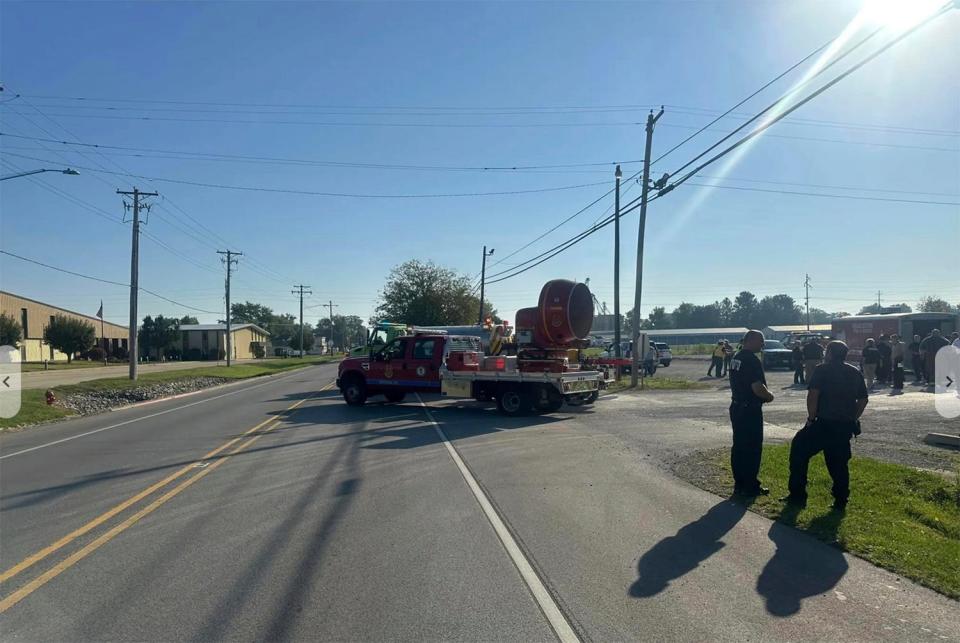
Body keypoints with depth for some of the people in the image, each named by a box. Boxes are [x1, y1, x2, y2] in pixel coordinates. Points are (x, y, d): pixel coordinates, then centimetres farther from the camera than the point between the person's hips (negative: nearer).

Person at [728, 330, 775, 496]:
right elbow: (757, 388, -24)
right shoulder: (752, 360, -19)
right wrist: (769, 396, -4)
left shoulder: (736, 358, 10)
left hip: (737, 407, 9)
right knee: (752, 448, 0)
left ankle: (739, 484, 19)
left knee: (738, 446, 12)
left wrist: (764, 394, 15)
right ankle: (751, 486, 6)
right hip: (750, 410, -9)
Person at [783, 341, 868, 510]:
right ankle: (841, 500, 16)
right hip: (846, 426, 6)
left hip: (825, 424, -6)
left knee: (799, 450, 6)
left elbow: (813, 395, -16)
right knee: (839, 462, 16)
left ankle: (798, 495, 6)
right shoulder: (855, 373, 12)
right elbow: (863, 400, 14)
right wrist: (852, 419, 18)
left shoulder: (823, 370, -5)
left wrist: (811, 418, -8)